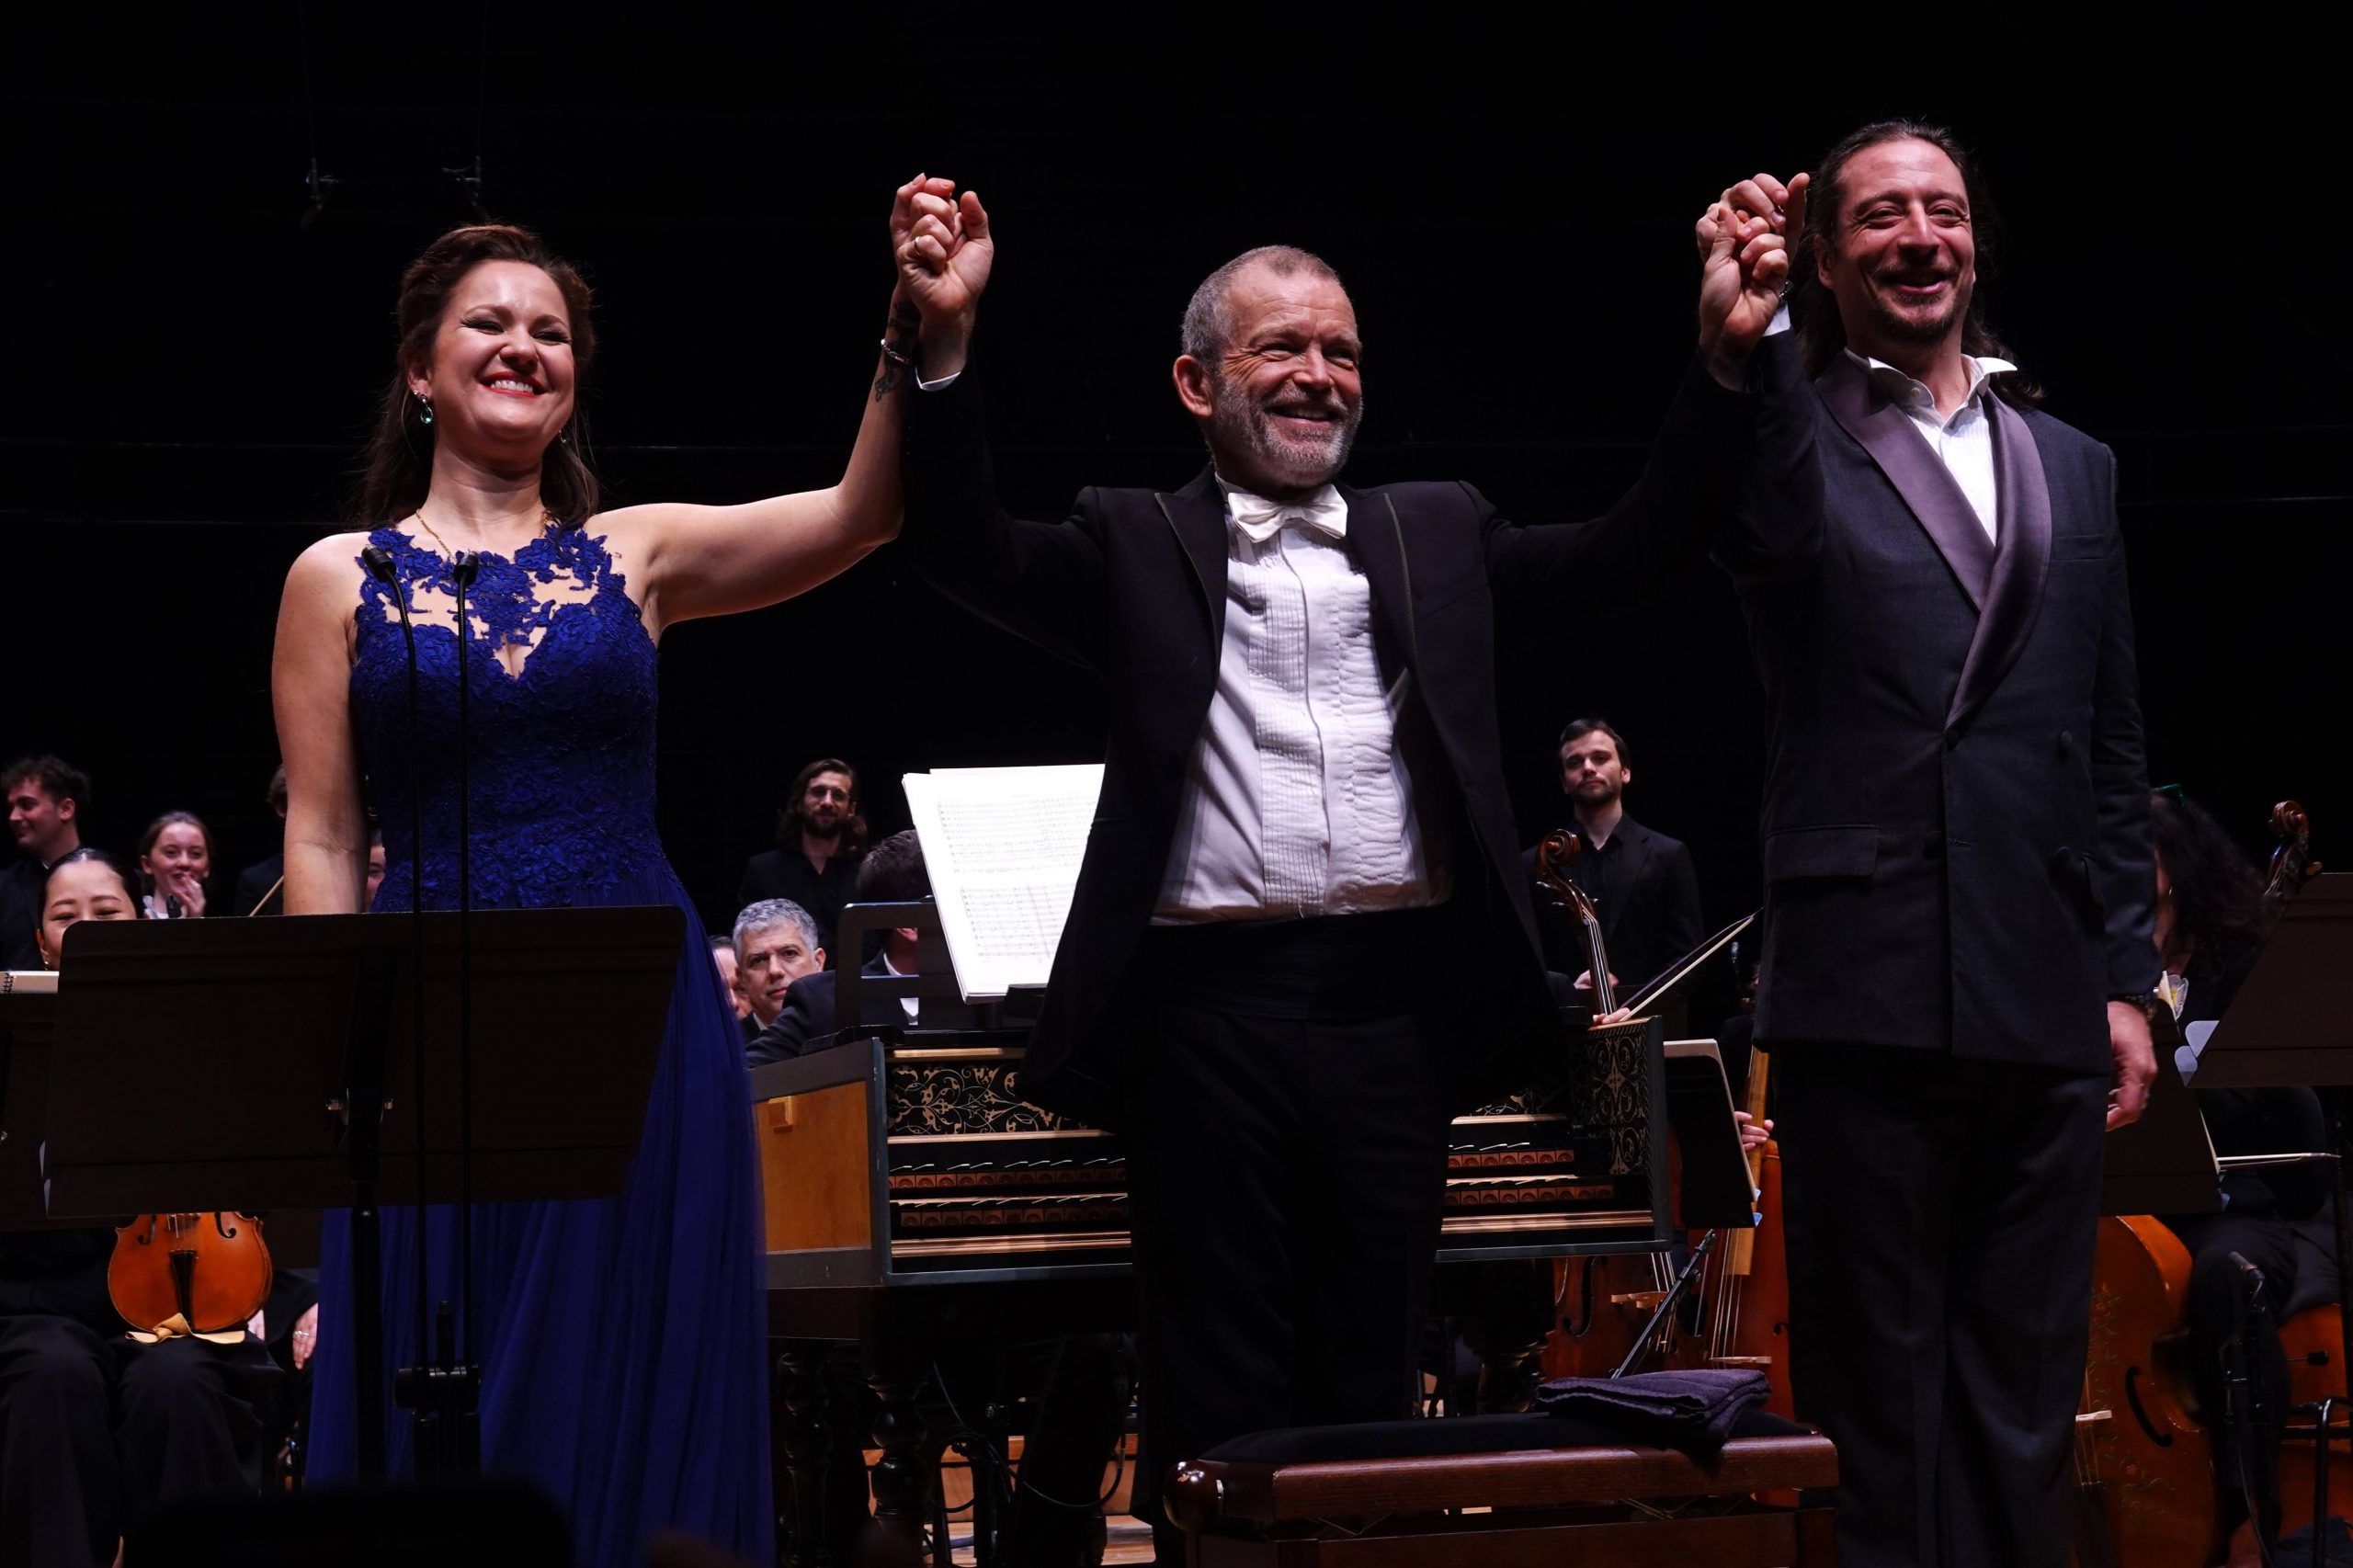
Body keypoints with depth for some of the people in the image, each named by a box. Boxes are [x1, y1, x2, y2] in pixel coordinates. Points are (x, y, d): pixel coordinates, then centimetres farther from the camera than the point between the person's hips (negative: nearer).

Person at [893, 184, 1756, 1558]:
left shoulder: (1441, 536, 15)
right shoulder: (1138, 546, 8)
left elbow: (1642, 543, 8)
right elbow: (969, 551, -6)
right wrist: (946, 347, -20)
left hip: (1394, 1004, 2)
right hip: (1213, 1007, -2)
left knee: (1374, 1380, 9)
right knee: (1219, 1393, 4)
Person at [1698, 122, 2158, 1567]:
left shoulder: (2074, 468, 15)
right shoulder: (1800, 444, 2)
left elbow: (2113, 745, 14)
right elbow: (1772, 539, -24)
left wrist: (2127, 978, 9)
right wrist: (1742, 358, -43)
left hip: (2044, 1003, 4)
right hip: (1869, 995, -4)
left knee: (2025, 1394, 9)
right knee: (1878, 1395, 4)